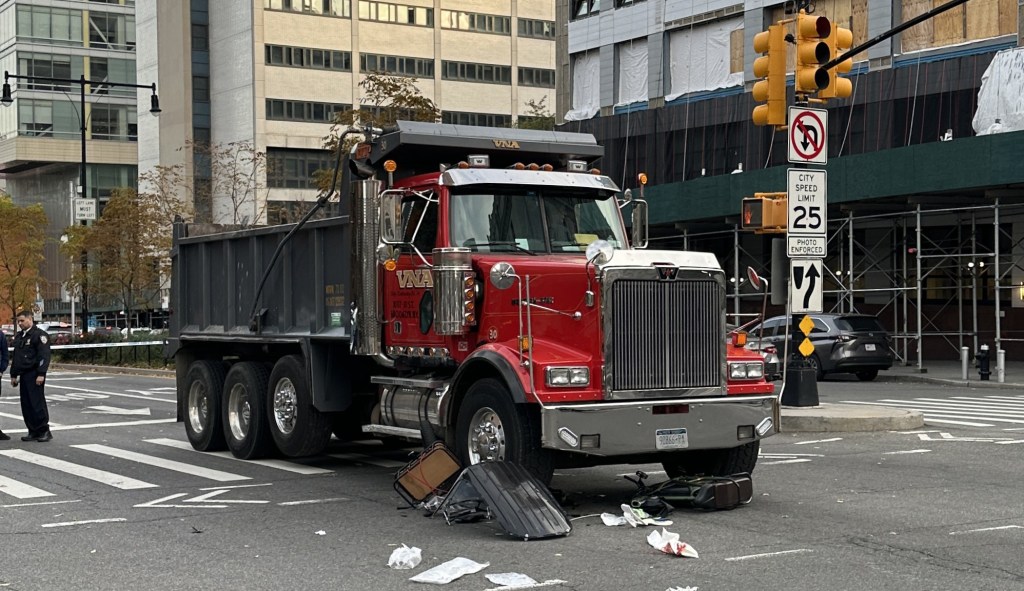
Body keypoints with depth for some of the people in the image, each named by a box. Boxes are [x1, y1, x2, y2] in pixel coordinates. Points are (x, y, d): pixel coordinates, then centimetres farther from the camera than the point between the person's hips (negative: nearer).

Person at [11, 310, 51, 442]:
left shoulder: (39, 335, -7)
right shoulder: (19, 337, 19)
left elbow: (44, 356, -14)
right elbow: (16, 357, 26)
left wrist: (41, 374, -20)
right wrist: (13, 375, 22)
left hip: (34, 376, -8)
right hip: (23, 376, 8)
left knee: (37, 403, -8)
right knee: (26, 405, 7)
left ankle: (44, 431, -3)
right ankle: (33, 431, 12)